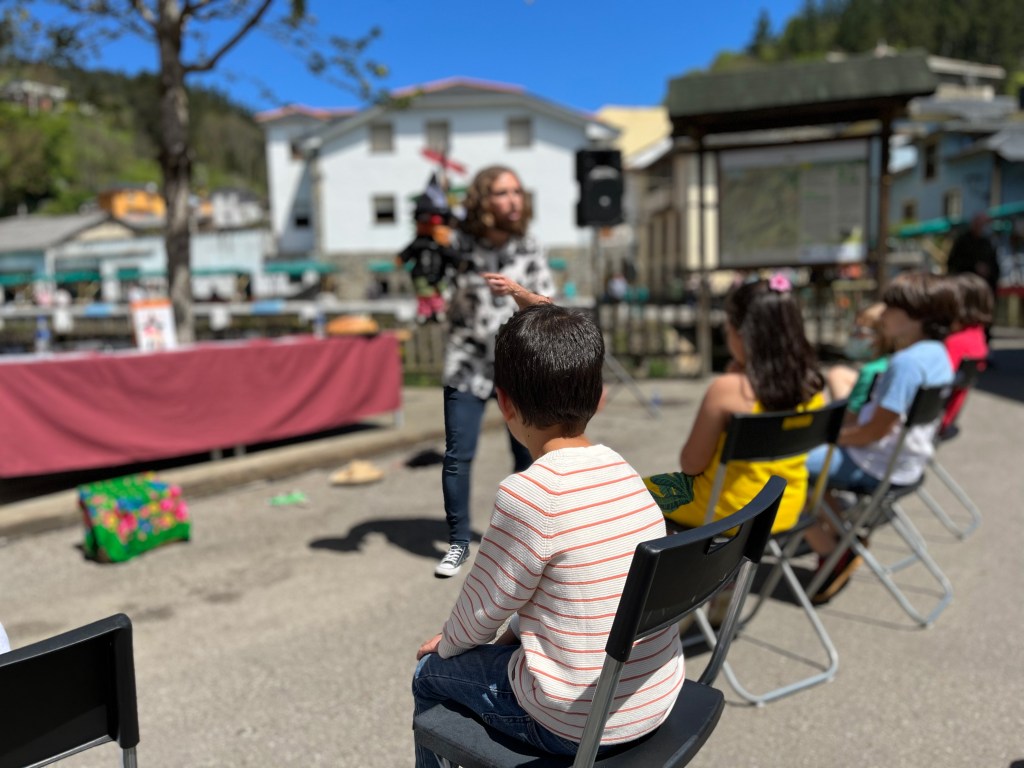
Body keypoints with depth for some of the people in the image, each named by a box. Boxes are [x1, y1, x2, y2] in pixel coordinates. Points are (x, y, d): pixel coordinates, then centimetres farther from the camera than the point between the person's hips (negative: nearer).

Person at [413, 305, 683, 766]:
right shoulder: (624, 473, -4)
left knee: (431, 674, 17)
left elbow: (484, 607, -11)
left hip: (579, 726, -6)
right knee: (510, 651, 31)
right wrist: (515, 634, 17)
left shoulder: (528, 493, -25)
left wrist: (449, 642, 9)